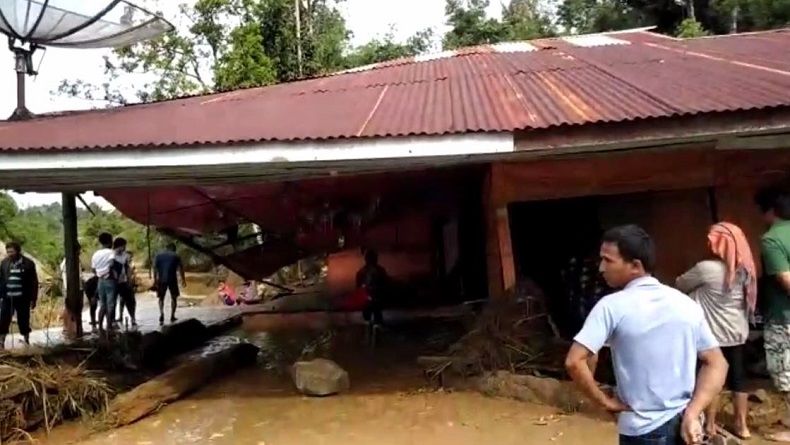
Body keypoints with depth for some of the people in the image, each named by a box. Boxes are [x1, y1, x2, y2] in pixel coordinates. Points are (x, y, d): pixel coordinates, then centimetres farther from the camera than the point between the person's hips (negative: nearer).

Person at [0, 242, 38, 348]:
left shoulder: (28, 263, -3)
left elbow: (34, 282, -2)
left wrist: (33, 299, -4)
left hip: (23, 298, -2)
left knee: (24, 321, 7)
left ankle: (26, 342, 19)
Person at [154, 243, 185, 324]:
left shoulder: (158, 256, 9)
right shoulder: (176, 256, 5)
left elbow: (155, 268, 2)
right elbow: (180, 268, 1)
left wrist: (155, 280, 5)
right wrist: (183, 279, 5)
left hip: (161, 279, 1)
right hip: (172, 279, -1)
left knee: (161, 298, 13)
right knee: (174, 297, 14)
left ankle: (161, 314, -10)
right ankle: (172, 316, 11)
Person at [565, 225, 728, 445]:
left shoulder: (612, 306, -16)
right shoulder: (687, 304, 1)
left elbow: (574, 361, -24)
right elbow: (717, 364, 3)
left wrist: (605, 401, -9)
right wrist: (692, 414, -4)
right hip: (684, 425, 5)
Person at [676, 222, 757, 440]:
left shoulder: (706, 268, -21)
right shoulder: (744, 268, -1)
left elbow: (681, 285, -7)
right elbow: (748, 300, 14)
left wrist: (694, 285, 17)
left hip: (715, 334, -6)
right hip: (737, 332, 6)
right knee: (738, 376, 13)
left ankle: (710, 425, 17)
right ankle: (741, 425, 24)